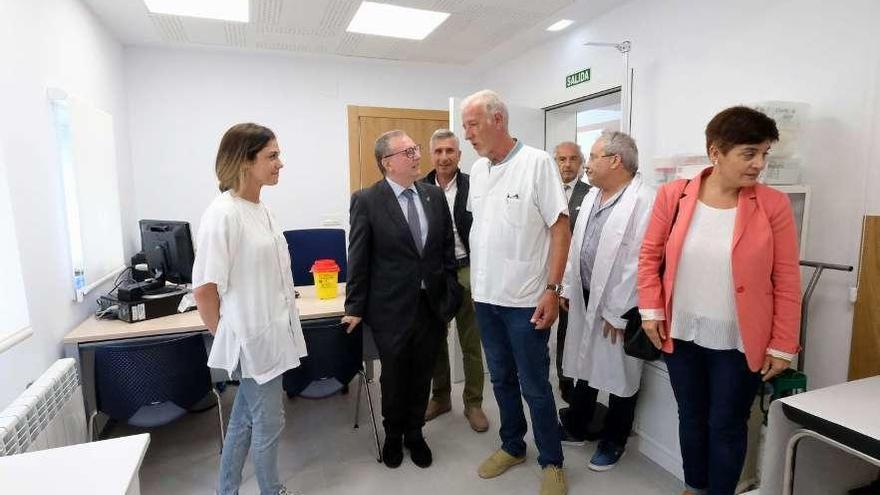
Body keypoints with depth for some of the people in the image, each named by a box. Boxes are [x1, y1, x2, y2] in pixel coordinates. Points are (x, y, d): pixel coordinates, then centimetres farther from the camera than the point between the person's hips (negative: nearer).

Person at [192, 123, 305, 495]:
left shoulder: (259, 208, 6)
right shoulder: (223, 214, -20)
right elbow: (203, 289, -18)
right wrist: (225, 335, -5)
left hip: (269, 335, 8)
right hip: (253, 339, -8)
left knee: (244, 422, 21)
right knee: (269, 424, 11)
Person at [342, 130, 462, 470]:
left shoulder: (435, 195, 3)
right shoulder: (366, 200, -9)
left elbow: (448, 248, 8)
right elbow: (357, 259, -7)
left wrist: (450, 294, 7)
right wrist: (355, 308, -4)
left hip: (433, 305, 3)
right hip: (392, 308, -3)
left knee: (422, 376, 17)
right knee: (393, 377, 15)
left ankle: (414, 434, 41)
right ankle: (393, 435, 41)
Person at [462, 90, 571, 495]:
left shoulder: (537, 162, -11)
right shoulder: (477, 170, 8)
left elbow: (560, 229, -12)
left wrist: (552, 289, -16)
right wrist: (474, 281, 13)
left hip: (525, 299, -6)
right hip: (485, 296, 6)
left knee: (534, 386, 6)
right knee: (502, 379, 18)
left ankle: (551, 462, 27)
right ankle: (512, 446, 38)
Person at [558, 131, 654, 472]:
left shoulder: (643, 201, -19)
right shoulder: (592, 195, 9)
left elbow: (639, 263, -21)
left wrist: (618, 313, -18)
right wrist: (568, 288, 12)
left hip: (616, 307, -7)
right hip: (585, 299, 8)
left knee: (619, 375, 12)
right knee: (585, 365, 21)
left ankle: (613, 442, 32)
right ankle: (576, 427, 40)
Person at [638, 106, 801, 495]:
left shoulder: (773, 204, -9)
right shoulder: (673, 195, -6)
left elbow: (787, 282, -5)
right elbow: (649, 255, 2)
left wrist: (782, 346, -5)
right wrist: (650, 309, -5)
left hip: (739, 342, -2)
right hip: (681, 334, 2)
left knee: (727, 426, 13)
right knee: (691, 418, 20)